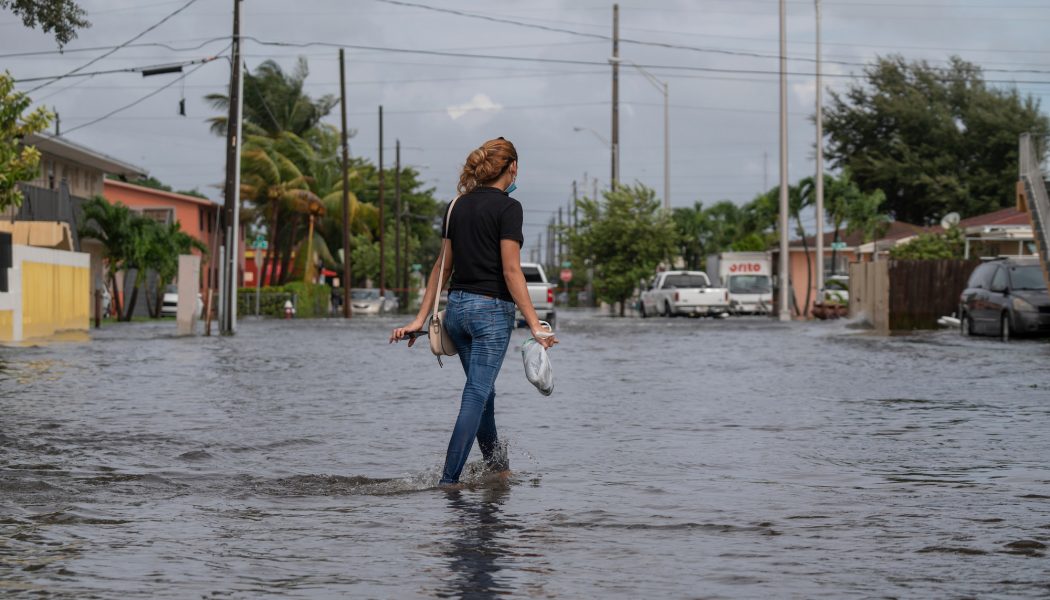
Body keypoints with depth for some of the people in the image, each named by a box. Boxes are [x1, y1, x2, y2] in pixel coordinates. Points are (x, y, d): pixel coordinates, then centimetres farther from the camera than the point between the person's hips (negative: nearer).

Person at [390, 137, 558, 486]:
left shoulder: (459, 206, 10)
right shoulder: (507, 207, -11)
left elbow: (443, 266, 12)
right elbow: (511, 270, -16)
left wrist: (421, 319, 14)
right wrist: (535, 325, -17)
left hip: (456, 307, 7)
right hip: (492, 310, -7)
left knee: (483, 391, 21)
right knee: (477, 395, -6)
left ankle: (496, 465, 36)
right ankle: (449, 480, -10)